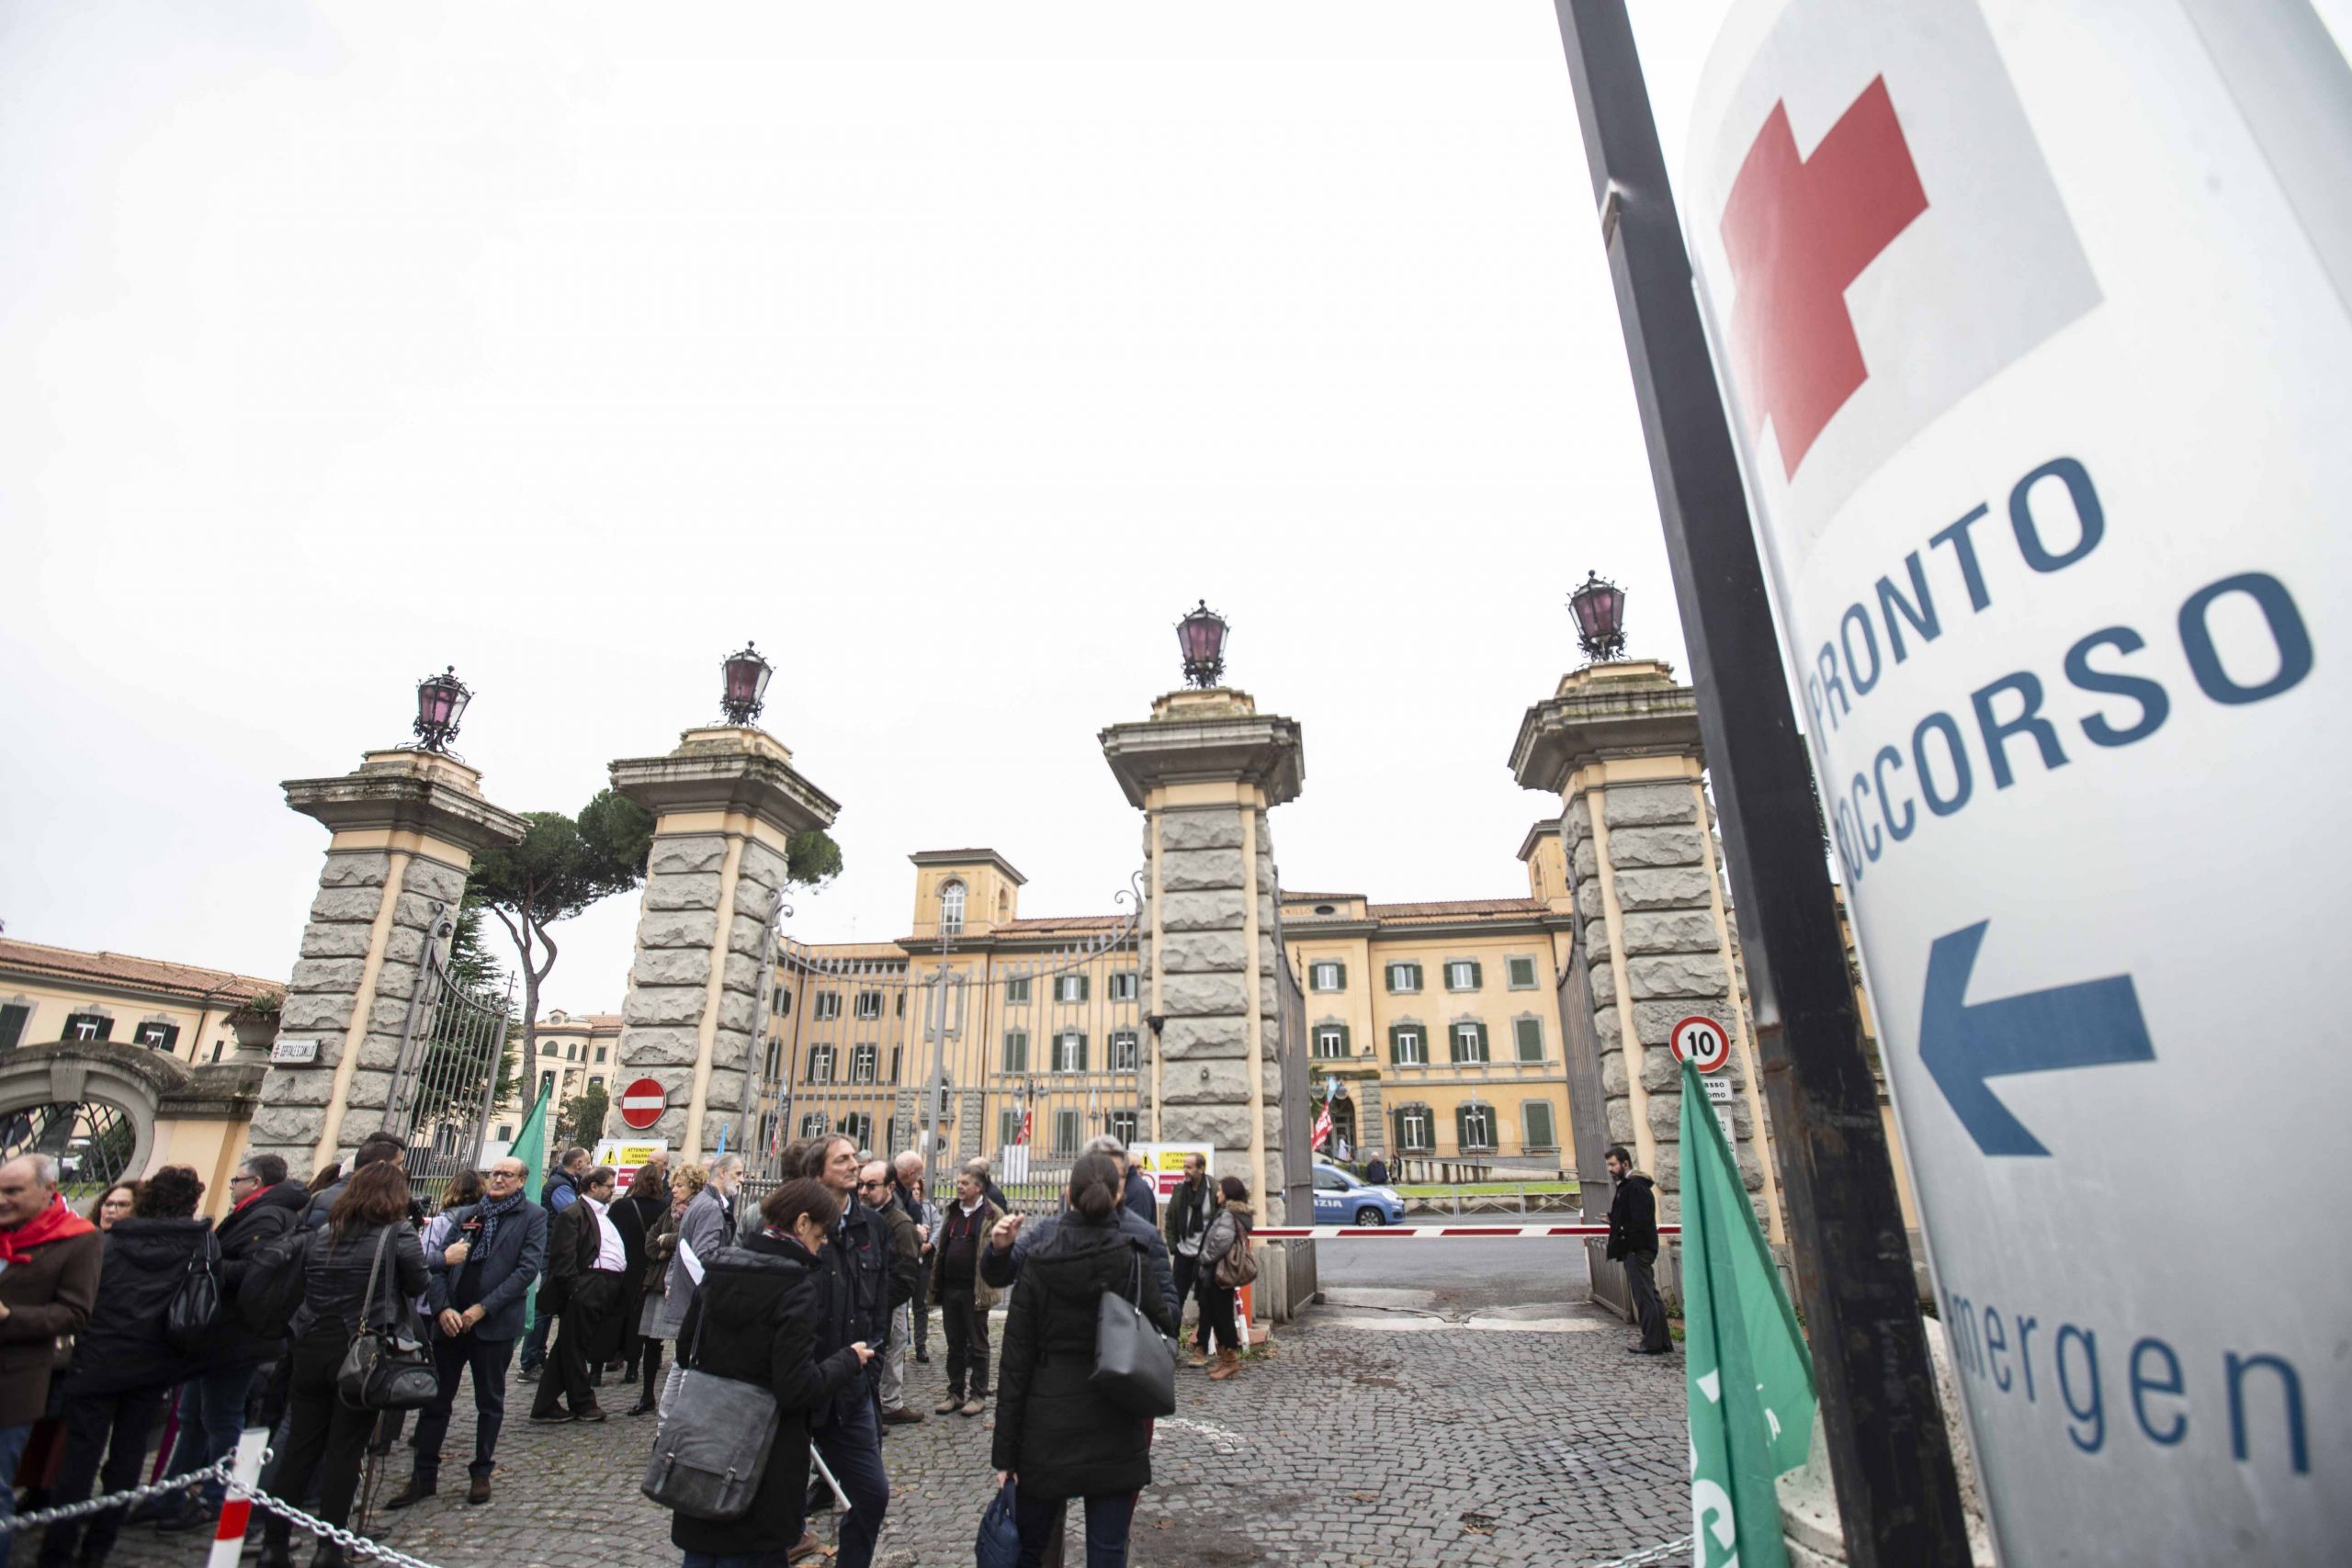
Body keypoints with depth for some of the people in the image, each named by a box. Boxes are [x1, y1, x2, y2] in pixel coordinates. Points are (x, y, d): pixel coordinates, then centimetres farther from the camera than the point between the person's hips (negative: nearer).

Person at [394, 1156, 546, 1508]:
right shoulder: (466, 1215, 10)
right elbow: (438, 1262, 7)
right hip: (451, 1321, 4)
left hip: (495, 1323, -3)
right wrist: (442, 1308, -8)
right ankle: (423, 1475, 24)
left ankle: (481, 1474, 24)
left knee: (490, 1402, 9)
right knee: (435, 1398, 9)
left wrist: (483, 1308, -15)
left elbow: (528, 1269, -11)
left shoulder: (533, 1217, -4)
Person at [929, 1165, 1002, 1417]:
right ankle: (956, 1393, 26)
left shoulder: (992, 1215, -9)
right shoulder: (951, 1212, 10)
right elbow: (941, 1248, 16)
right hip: (950, 1289, 6)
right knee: (955, 1345, 15)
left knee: (977, 1346, 6)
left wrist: (988, 1286, -17)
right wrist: (936, 1285, 11)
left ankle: (978, 1395, 17)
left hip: (975, 1291, -6)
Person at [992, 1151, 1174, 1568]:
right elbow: (1164, 1324, 1)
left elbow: (1015, 1362, -6)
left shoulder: (1038, 1264, -8)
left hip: (1048, 1428, 1)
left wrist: (1005, 1454, 0)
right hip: (1115, 1433, 0)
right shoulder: (1132, 1261, -9)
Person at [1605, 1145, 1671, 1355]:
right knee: (1650, 1295, 13)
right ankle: (1662, 1340, 19)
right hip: (1638, 1249, 11)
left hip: (1637, 1250, -11)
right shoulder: (1627, 1186, 17)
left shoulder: (1635, 1187, -15)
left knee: (1644, 1296, -6)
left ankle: (1651, 1343, -2)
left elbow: (1640, 1221, -22)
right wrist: (1612, 1218, 4)